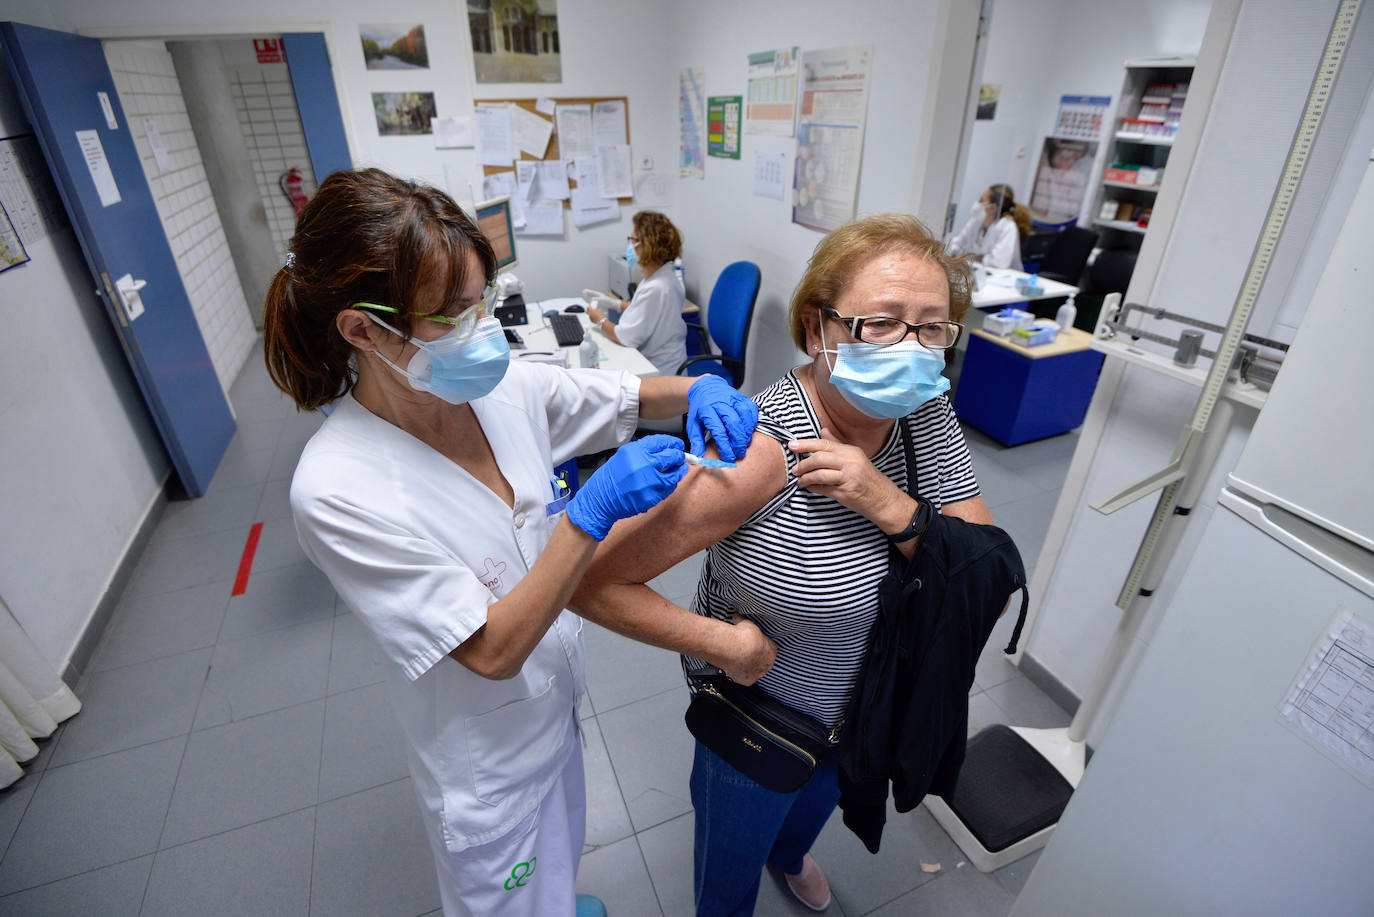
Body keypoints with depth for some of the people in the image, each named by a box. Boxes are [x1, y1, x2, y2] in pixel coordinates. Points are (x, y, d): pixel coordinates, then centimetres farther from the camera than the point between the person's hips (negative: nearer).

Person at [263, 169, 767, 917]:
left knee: (559, 857, 35)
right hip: (487, 754, -6)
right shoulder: (337, 489, -31)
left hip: (553, 698, 6)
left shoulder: (503, 387, -15)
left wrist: (698, 391, -23)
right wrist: (592, 512, -39)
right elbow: (493, 649, -29)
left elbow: (631, 397, -2)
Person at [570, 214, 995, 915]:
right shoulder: (758, 452, -37)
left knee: (818, 800, 39)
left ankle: (790, 855, 75)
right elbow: (592, 580, -33)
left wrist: (887, 504, -33)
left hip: (868, 709, 6)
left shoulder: (926, 414, -17)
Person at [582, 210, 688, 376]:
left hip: (660, 370, -9)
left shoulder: (654, 289, -27)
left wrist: (600, 320, -5)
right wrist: (614, 303, 13)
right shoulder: (663, 276, 3)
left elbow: (625, 337, -23)